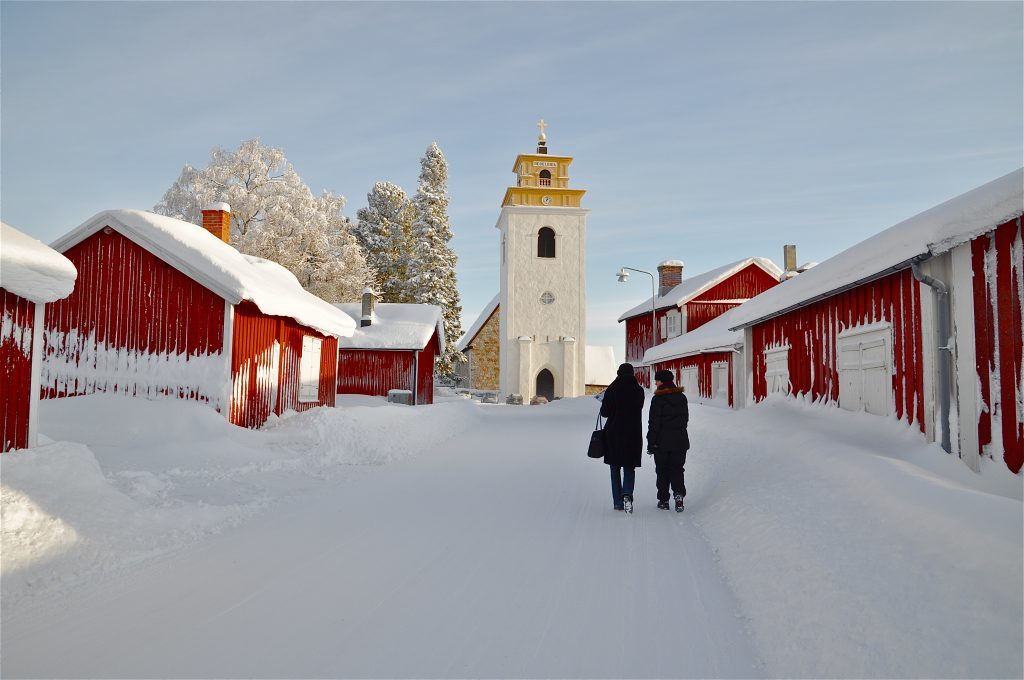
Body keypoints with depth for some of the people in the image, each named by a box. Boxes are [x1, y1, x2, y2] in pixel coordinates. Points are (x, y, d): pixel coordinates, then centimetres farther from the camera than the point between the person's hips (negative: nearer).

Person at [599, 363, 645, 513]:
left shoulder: (612, 390, -9)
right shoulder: (639, 391, -2)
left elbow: (605, 412, -7)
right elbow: (637, 410, 7)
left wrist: (604, 403, 13)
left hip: (614, 434, -1)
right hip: (633, 434, 1)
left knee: (615, 468, 12)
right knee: (629, 468, 10)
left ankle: (617, 501, 11)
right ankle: (627, 494, -15)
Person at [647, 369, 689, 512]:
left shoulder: (658, 399, -14)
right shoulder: (681, 397, 4)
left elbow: (654, 423, -14)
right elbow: (686, 418, 13)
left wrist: (651, 442, -8)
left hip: (662, 441, -4)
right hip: (680, 440, 4)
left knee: (662, 471, 8)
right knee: (677, 469, 10)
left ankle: (663, 500, 12)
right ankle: (679, 493, -11)